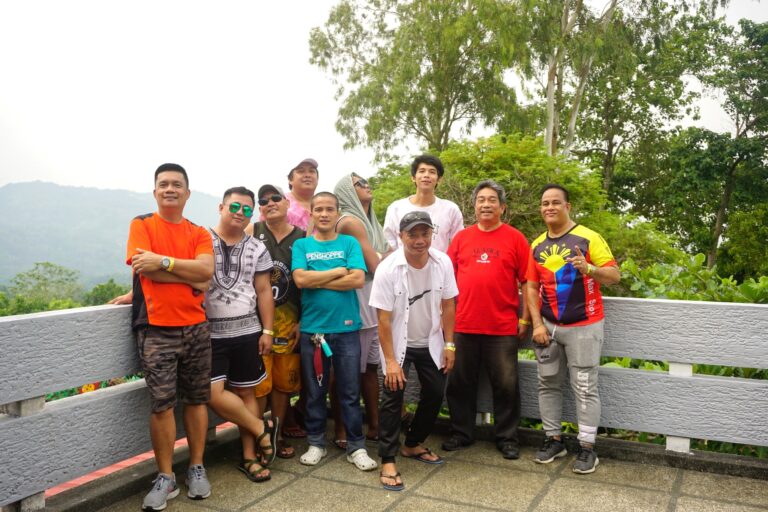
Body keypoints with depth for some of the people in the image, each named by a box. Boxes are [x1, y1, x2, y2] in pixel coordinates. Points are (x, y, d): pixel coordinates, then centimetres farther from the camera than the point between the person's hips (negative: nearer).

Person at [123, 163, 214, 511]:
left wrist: (163, 262, -16)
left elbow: (206, 270, -9)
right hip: (156, 329, -3)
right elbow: (146, 270, -14)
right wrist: (190, 277, -10)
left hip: (195, 327, 3)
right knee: (162, 403, -2)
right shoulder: (141, 225, 2)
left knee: (196, 399, 8)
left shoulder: (199, 233, 9)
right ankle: (165, 477, 12)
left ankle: (196, 468, 21)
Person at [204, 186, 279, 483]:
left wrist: (267, 330, 3)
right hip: (209, 333, -1)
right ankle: (262, 430, 10)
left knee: (245, 392, 7)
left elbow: (264, 292, 8)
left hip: (247, 331, 2)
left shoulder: (257, 249, 7)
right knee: (214, 393, -10)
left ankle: (250, 456, 19)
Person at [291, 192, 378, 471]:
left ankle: (356, 446, 18)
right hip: (312, 329, 1)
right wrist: (340, 271, -7)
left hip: (346, 328, 0)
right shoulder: (301, 245, 6)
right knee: (315, 391, 11)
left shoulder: (350, 243, 4)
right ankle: (316, 443, 26)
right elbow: (300, 279, -10)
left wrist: (317, 281, -9)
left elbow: (358, 279, -10)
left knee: (350, 392, 6)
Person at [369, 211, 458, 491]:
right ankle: (388, 461, 3)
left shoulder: (443, 263, -12)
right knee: (393, 397, -9)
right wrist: (390, 360, -20)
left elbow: (448, 305, -3)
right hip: (399, 344, -4)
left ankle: (412, 444, 30)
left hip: (431, 343, 4)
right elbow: (384, 319, -19)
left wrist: (449, 345, -3)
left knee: (435, 394, 8)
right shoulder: (387, 269, -22)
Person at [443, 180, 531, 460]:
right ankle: (461, 433, 28)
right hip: (463, 325, 3)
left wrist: (524, 319, -2)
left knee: (506, 385, 7)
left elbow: (527, 281, -1)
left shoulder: (515, 238, -1)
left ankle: (507, 438, 23)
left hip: (503, 327, -2)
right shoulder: (462, 238, 6)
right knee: (460, 382, 12)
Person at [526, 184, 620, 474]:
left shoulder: (588, 238, -7)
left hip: (583, 326, -5)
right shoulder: (537, 246, 8)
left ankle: (587, 448, 9)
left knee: (585, 387, -1)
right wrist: (537, 324, -1)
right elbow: (532, 287, 8)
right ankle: (553, 440, 22)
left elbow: (615, 275, -9)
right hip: (549, 326, 5)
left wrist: (589, 268, -29)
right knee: (548, 383, 9)